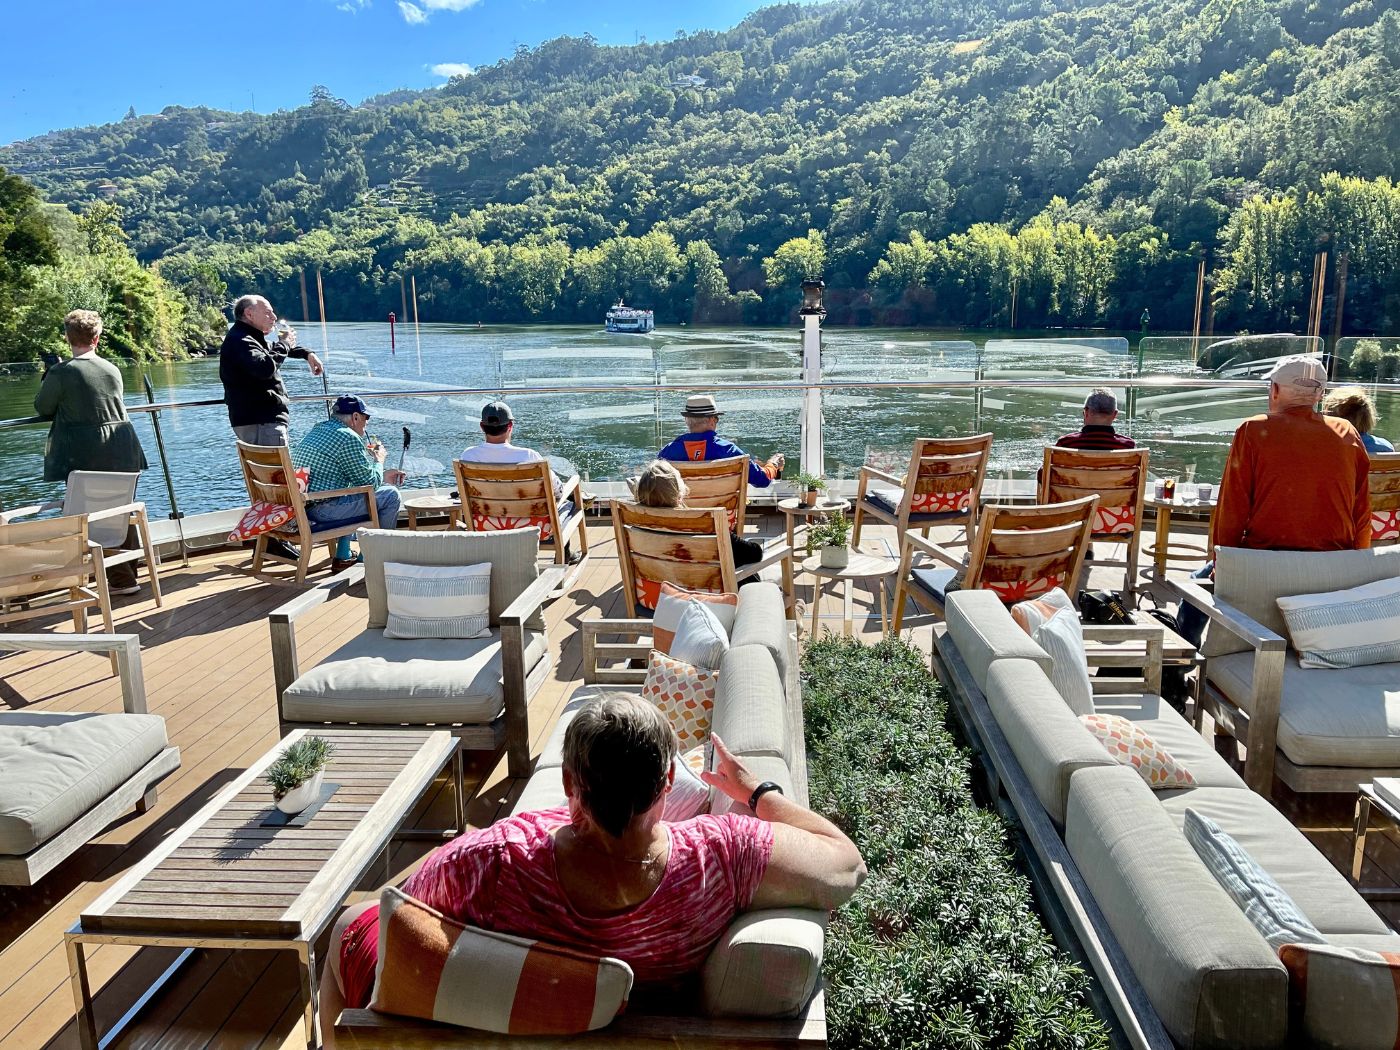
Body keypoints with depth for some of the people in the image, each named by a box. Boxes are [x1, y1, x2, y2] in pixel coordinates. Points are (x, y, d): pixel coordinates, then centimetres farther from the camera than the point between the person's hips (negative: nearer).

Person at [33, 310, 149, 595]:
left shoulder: (60, 372, -9)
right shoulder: (112, 369, 5)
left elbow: (42, 408, 4)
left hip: (84, 458, -4)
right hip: (122, 453, 5)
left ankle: (121, 579, 3)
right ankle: (128, 573, 21)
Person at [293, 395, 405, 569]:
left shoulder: (317, 429, 18)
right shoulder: (348, 438, -13)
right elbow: (370, 482, -8)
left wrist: (383, 476, 28)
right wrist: (379, 459, 10)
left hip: (298, 506, 10)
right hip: (321, 511, -10)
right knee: (390, 495, -1)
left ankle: (342, 558, 32)